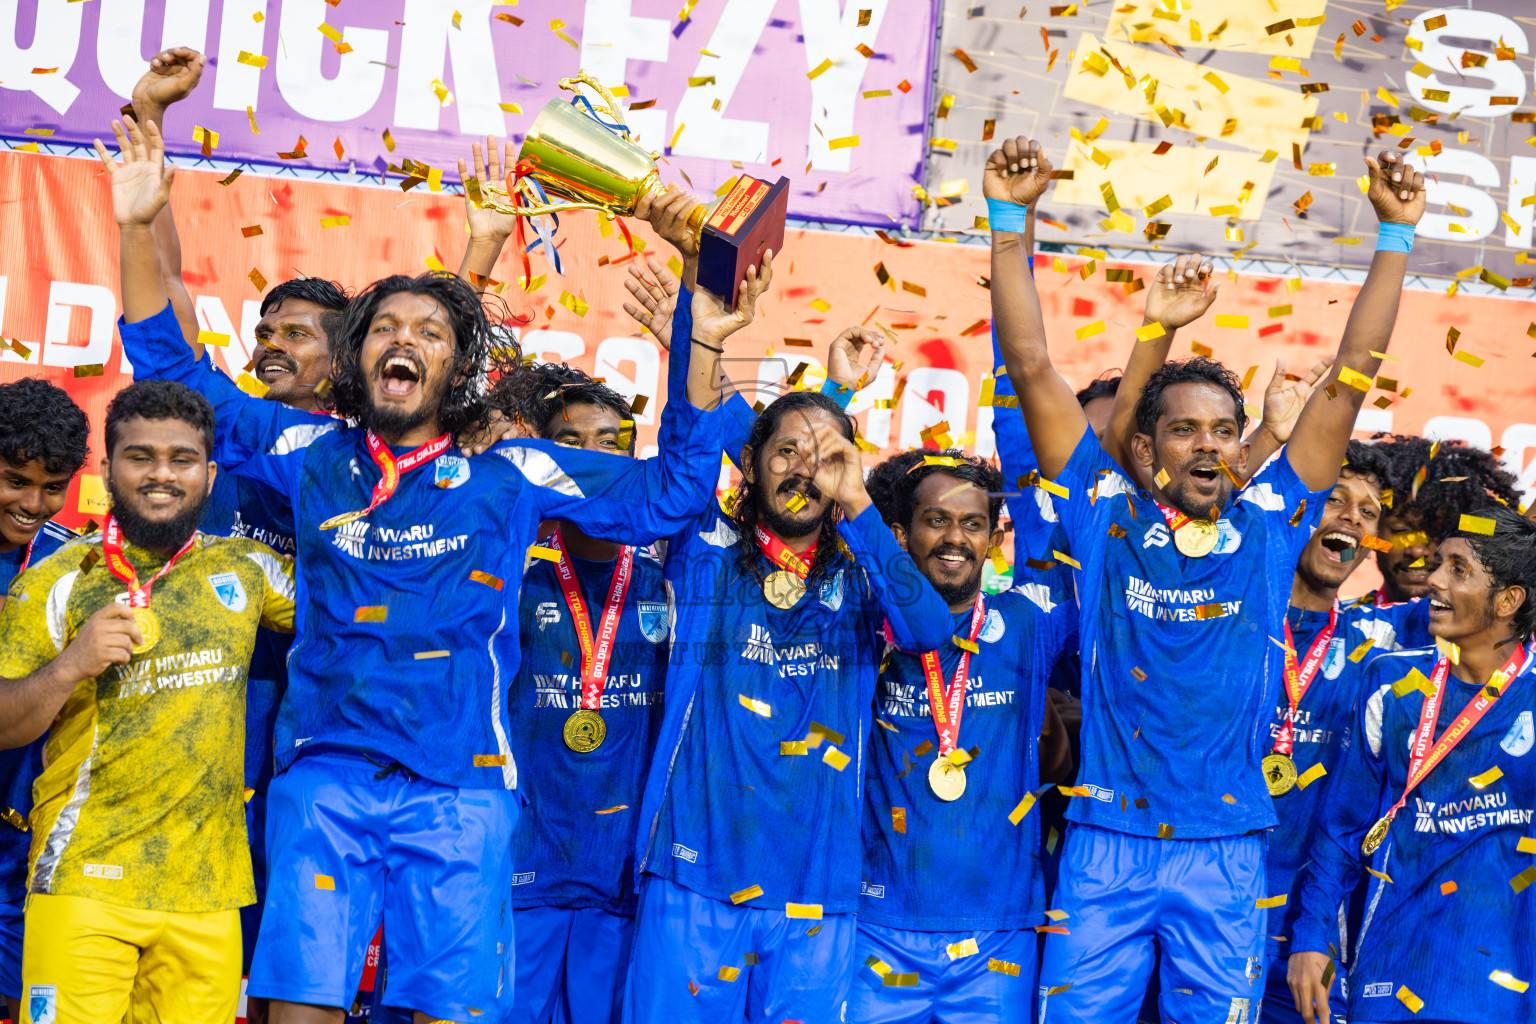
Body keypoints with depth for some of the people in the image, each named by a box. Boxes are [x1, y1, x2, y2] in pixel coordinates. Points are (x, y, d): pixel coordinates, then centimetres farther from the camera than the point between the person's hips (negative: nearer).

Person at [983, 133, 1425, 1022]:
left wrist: (1396, 236, 3)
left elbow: (1350, 380, 5)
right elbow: (1033, 367, 0)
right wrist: (1010, 221, -3)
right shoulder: (1106, 515, 2)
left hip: (1227, 855, 1)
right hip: (1106, 843, -1)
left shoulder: (1268, 526, 5)